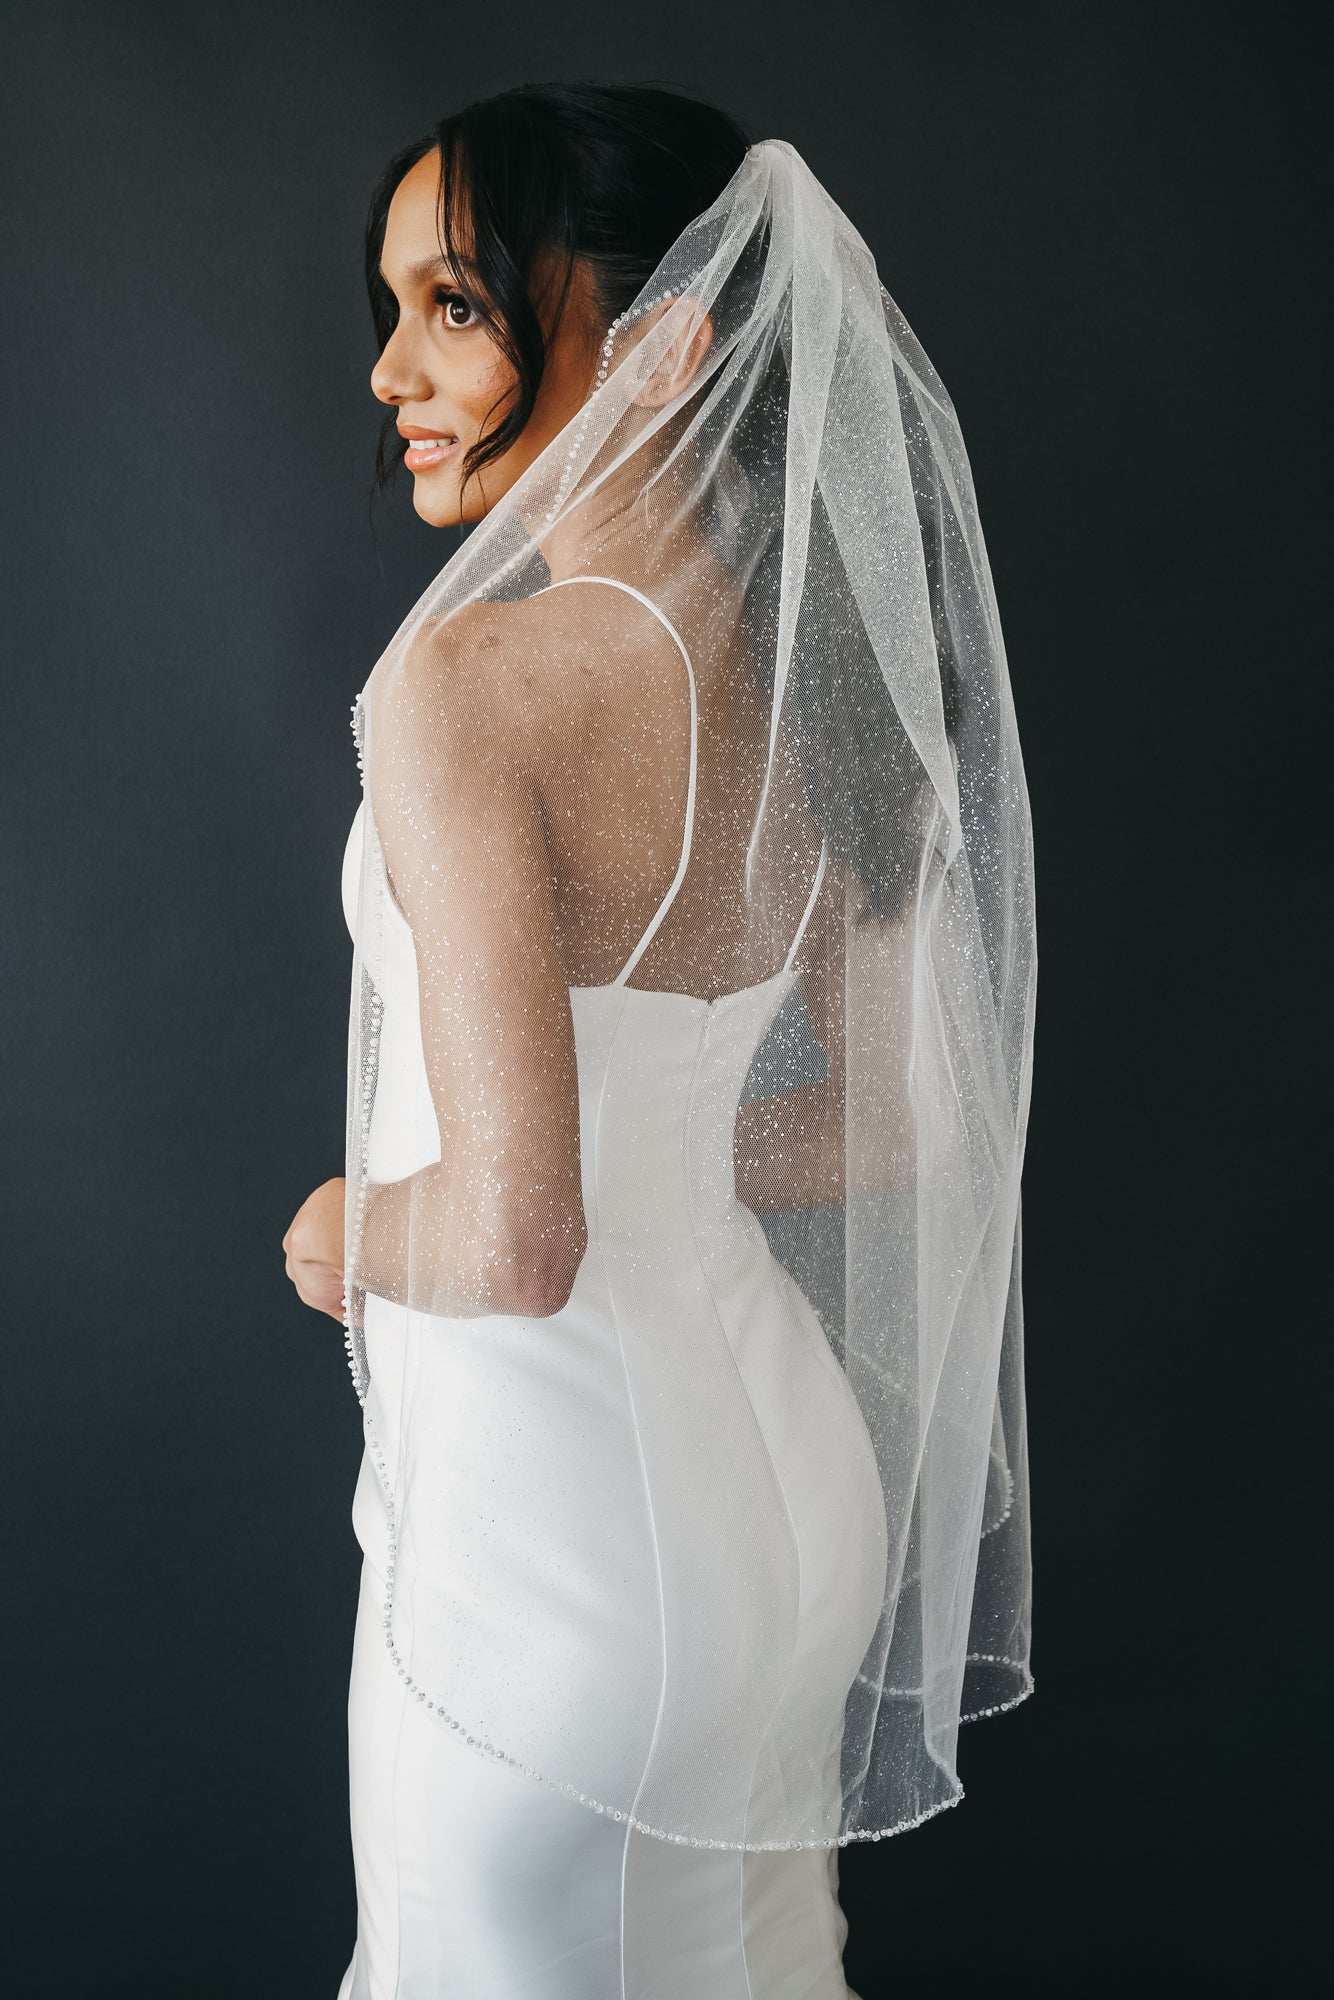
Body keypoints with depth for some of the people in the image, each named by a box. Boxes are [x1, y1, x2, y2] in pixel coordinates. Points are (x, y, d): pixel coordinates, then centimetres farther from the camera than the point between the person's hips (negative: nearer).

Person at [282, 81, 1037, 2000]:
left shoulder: (470, 677, -24)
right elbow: (898, 1126, 7)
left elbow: (513, 1244, -28)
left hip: (554, 1532, -7)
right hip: (785, 1459, 7)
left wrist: (350, 1236, -7)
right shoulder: (820, 666, -1)